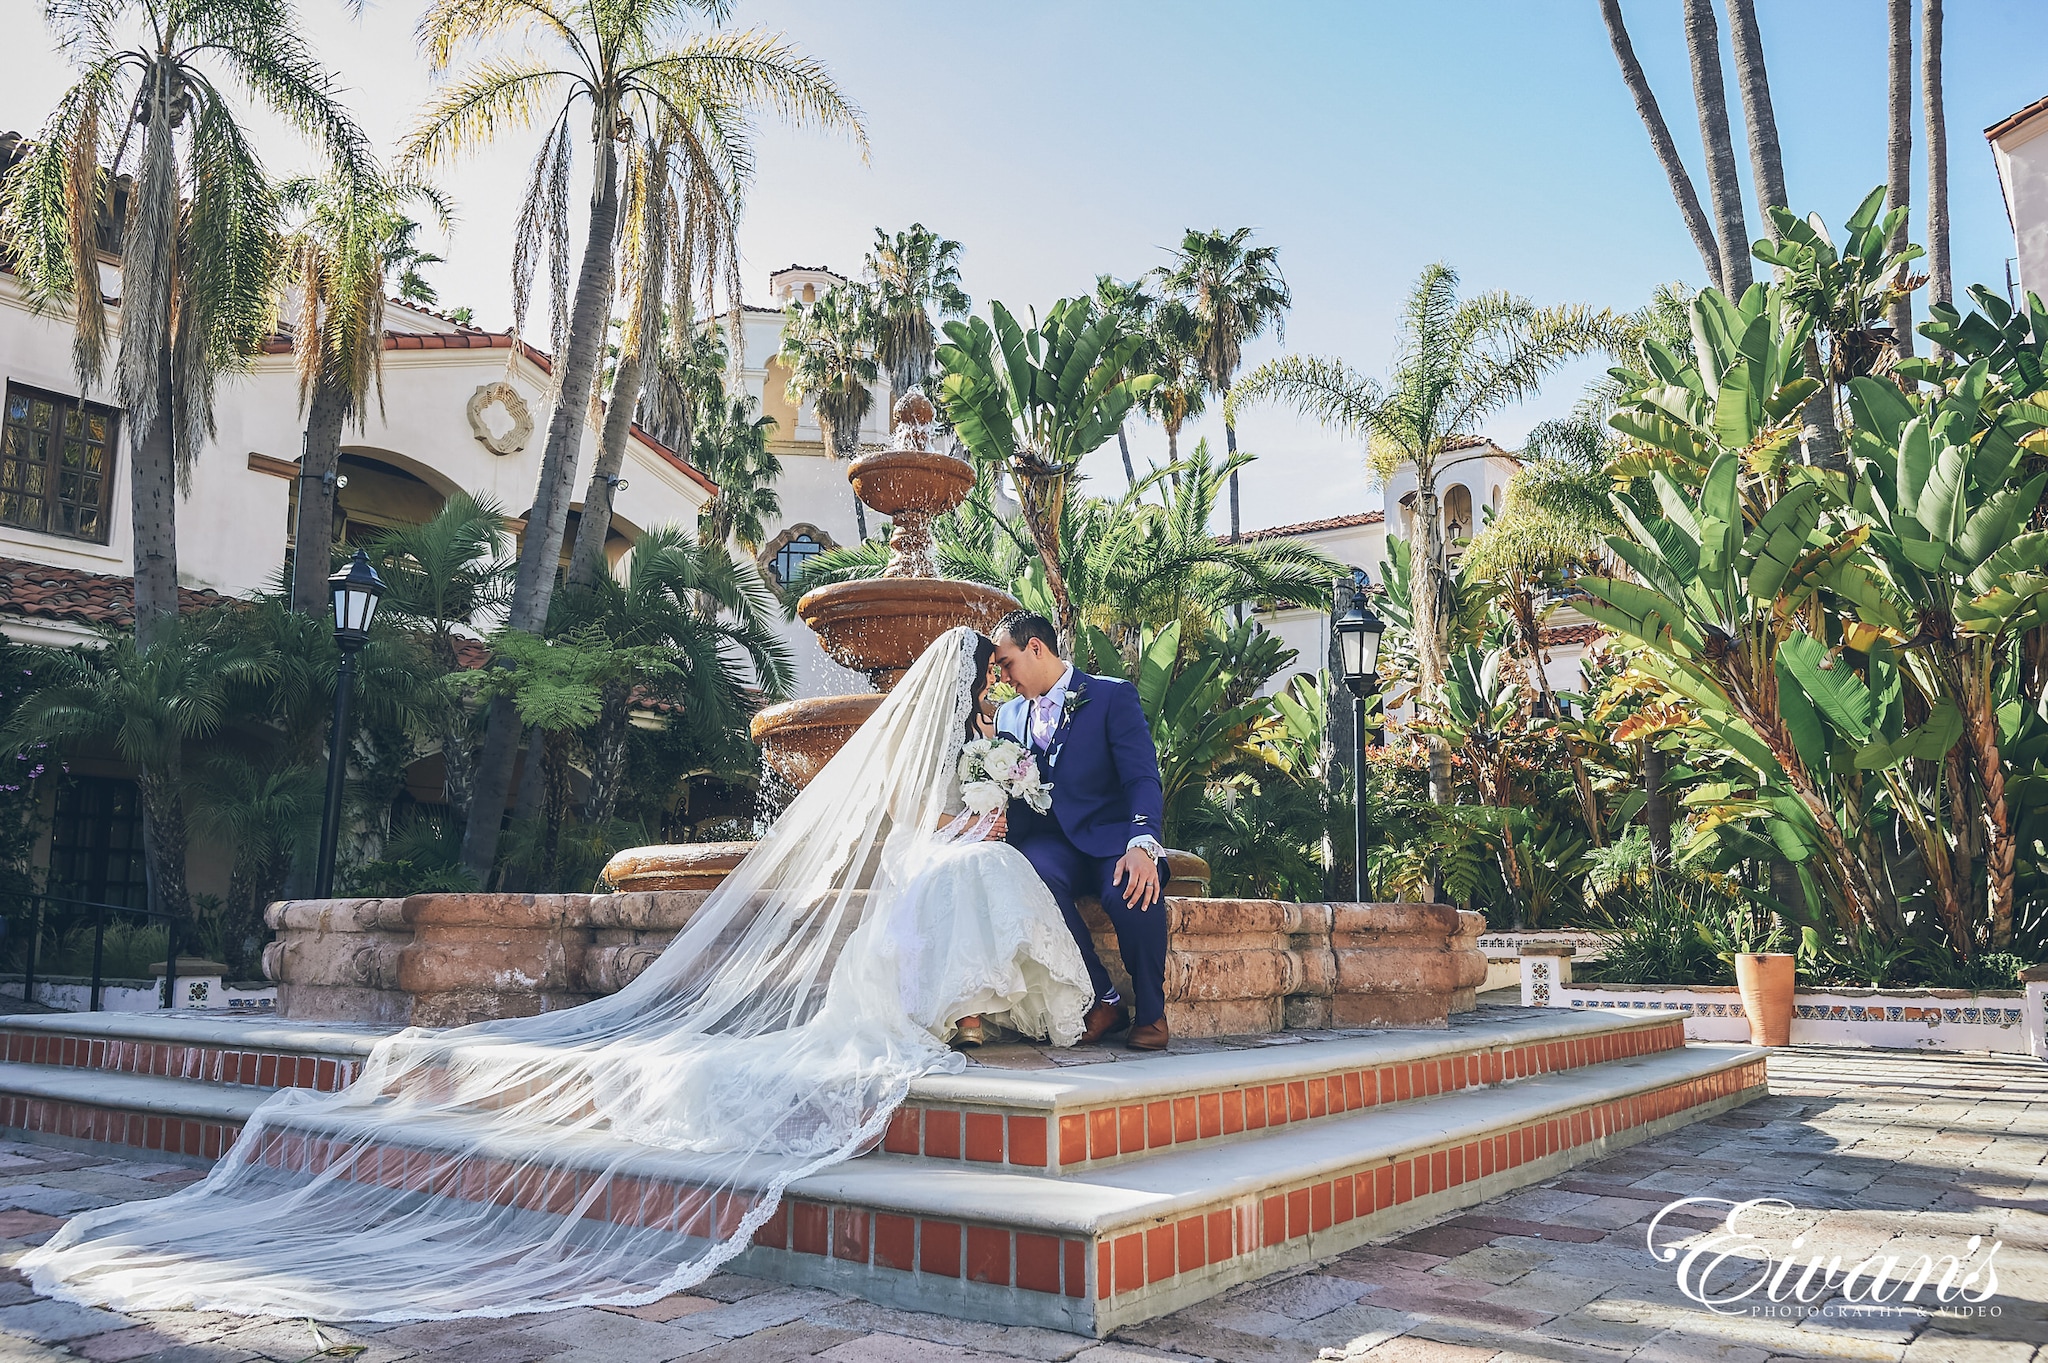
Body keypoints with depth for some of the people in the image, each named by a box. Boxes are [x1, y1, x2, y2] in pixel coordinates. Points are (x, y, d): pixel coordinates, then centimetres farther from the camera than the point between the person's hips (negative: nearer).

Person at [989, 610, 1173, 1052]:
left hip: (1111, 838, -3)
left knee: (1131, 892, -37)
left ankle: (1150, 1011, -10)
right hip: (1050, 844, 4)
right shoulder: (1009, 715, 19)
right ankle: (1102, 1001, -18)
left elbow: (1143, 779, -11)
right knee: (1033, 877, -33)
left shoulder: (1113, 696, 1)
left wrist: (1142, 845, -29)